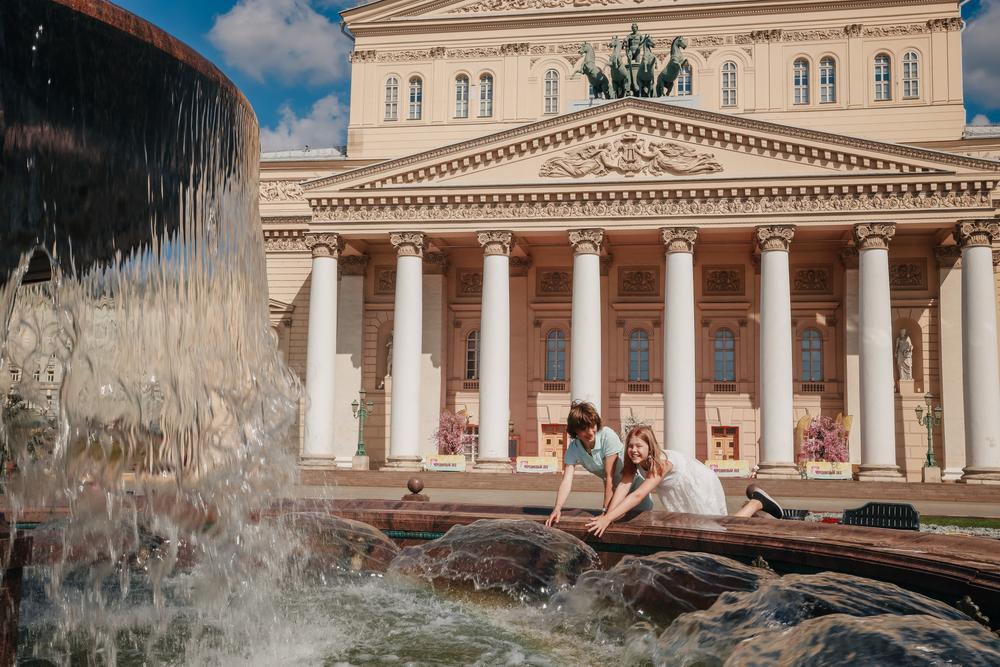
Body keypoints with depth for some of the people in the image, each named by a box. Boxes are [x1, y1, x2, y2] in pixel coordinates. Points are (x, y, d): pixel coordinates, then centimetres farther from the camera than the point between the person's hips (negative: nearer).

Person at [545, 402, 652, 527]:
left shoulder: (608, 436, -34)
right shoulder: (573, 448, -20)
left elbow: (609, 476, -32)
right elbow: (567, 481, -28)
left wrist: (605, 510, -30)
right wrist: (557, 509, -44)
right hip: (614, 485, 4)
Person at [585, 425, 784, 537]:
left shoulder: (662, 461, -39)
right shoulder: (635, 462, -18)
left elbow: (638, 495, -47)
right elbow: (623, 487, -28)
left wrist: (608, 519, -54)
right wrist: (607, 515, -42)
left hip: (702, 487, -8)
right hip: (682, 494, 8)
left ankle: (757, 503, 18)